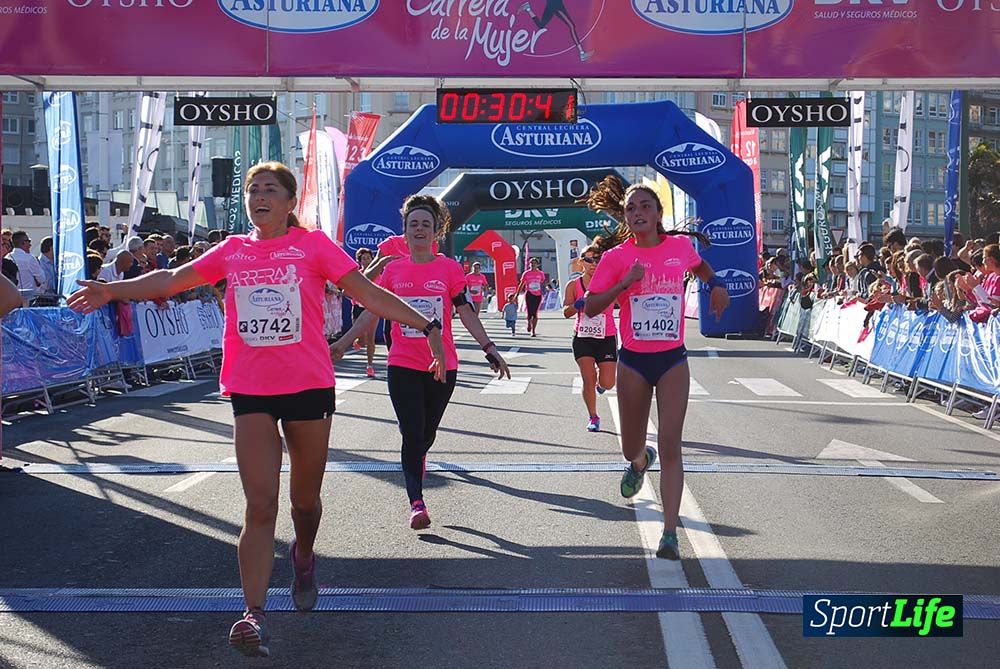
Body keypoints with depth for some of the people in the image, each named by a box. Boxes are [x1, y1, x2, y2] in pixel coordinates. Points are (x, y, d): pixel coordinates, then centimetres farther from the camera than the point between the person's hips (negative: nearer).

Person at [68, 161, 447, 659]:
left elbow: (368, 293, -5)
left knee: (305, 500, 14)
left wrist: (426, 326, -12)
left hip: (309, 386, -1)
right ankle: (254, 614, -7)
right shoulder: (233, 250, 8)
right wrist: (111, 291, 8)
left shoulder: (313, 245, -1)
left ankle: (303, 557, 46)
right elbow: (172, 279, 14)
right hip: (250, 392, 1)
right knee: (260, 506, -7)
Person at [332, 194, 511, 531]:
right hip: (403, 366, 0)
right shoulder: (393, 269, 3)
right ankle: (417, 503, -9)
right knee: (412, 434, -8)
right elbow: (372, 311, 8)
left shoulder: (449, 268, 0)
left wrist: (489, 348, -8)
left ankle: (415, 464, 41)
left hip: (443, 365, 0)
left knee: (426, 433, 12)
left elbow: (466, 313, 0)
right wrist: (343, 343, 5)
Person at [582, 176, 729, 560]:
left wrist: (717, 285, 8)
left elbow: (700, 267, 26)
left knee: (670, 447, -9)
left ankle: (670, 534, -7)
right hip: (633, 361, 0)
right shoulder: (616, 256, -5)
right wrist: (625, 283, -20)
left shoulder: (681, 246, 2)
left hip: (673, 359, 0)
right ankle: (640, 460, 51)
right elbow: (590, 307, -10)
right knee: (630, 449, 12)